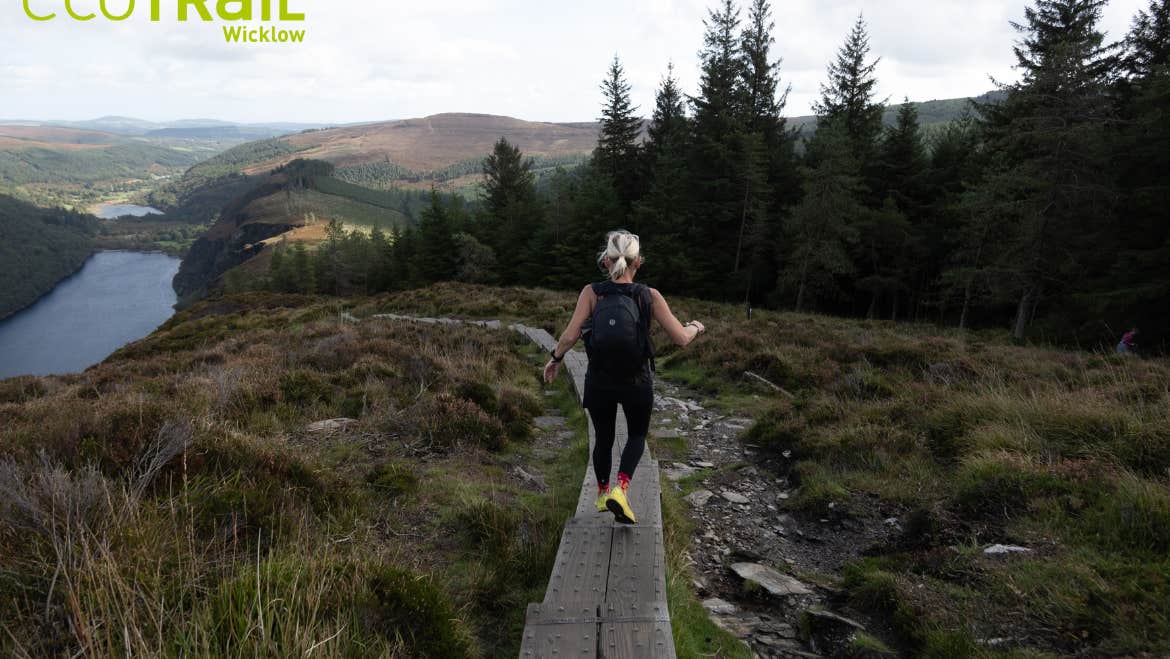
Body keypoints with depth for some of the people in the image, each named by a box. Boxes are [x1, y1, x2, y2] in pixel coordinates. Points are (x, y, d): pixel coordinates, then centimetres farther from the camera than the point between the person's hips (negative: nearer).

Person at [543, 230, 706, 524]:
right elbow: (680, 338, -11)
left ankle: (603, 494, 41)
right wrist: (695, 327, 11)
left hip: (599, 382, 1)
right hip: (637, 384, -1)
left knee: (603, 439, 23)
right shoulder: (650, 296, -11)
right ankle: (620, 489, 1)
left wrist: (555, 359, 0)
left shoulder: (592, 292, -10)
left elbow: (570, 336, -18)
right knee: (637, 435, 23)